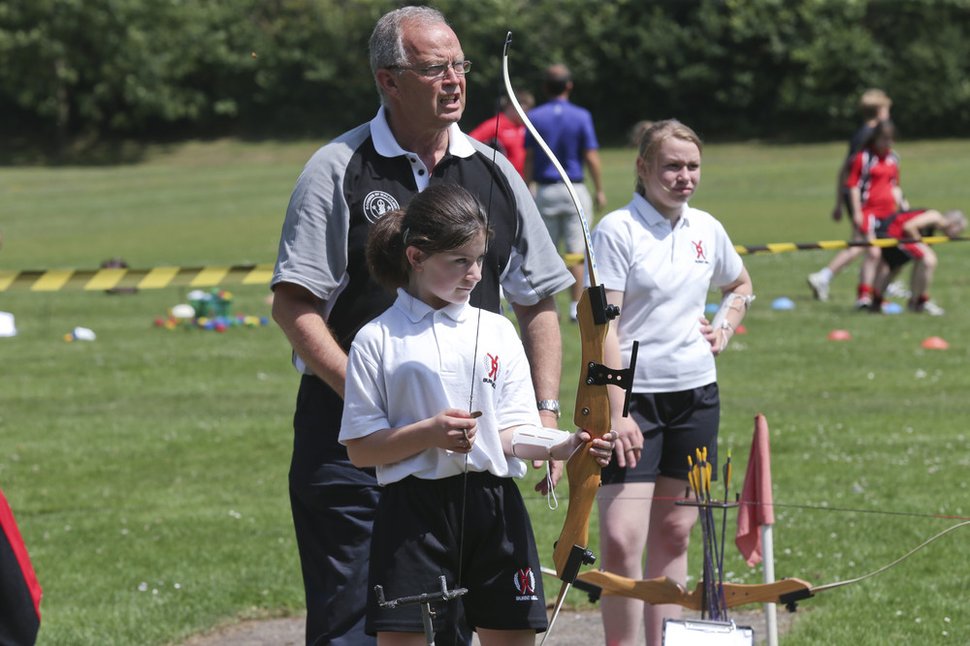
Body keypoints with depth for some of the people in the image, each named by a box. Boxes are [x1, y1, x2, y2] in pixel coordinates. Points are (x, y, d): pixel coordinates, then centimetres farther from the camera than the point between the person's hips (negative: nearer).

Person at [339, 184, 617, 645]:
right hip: (415, 512, -3)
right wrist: (428, 433, -16)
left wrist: (563, 447, -16)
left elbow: (512, 433, 4)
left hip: (494, 507, 3)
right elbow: (359, 449, -2)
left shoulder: (497, 331, 10)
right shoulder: (378, 339, 0)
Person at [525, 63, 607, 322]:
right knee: (577, 252, 2)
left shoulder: (534, 117, -1)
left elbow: (529, 158, -1)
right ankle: (576, 307, 0)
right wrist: (600, 190, 4)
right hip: (575, 191, -1)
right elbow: (591, 157, -5)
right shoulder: (581, 116, -4)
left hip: (545, 191, 1)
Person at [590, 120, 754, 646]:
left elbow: (740, 286, 30)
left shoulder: (707, 230, 9)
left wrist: (725, 326, 10)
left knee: (674, 533, 10)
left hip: (695, 395, 6)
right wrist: (616, 413, -19)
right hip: (634, 395, -6)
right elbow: (602, 326, -13)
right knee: (621, 540, -13)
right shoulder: (617, 230, -9)